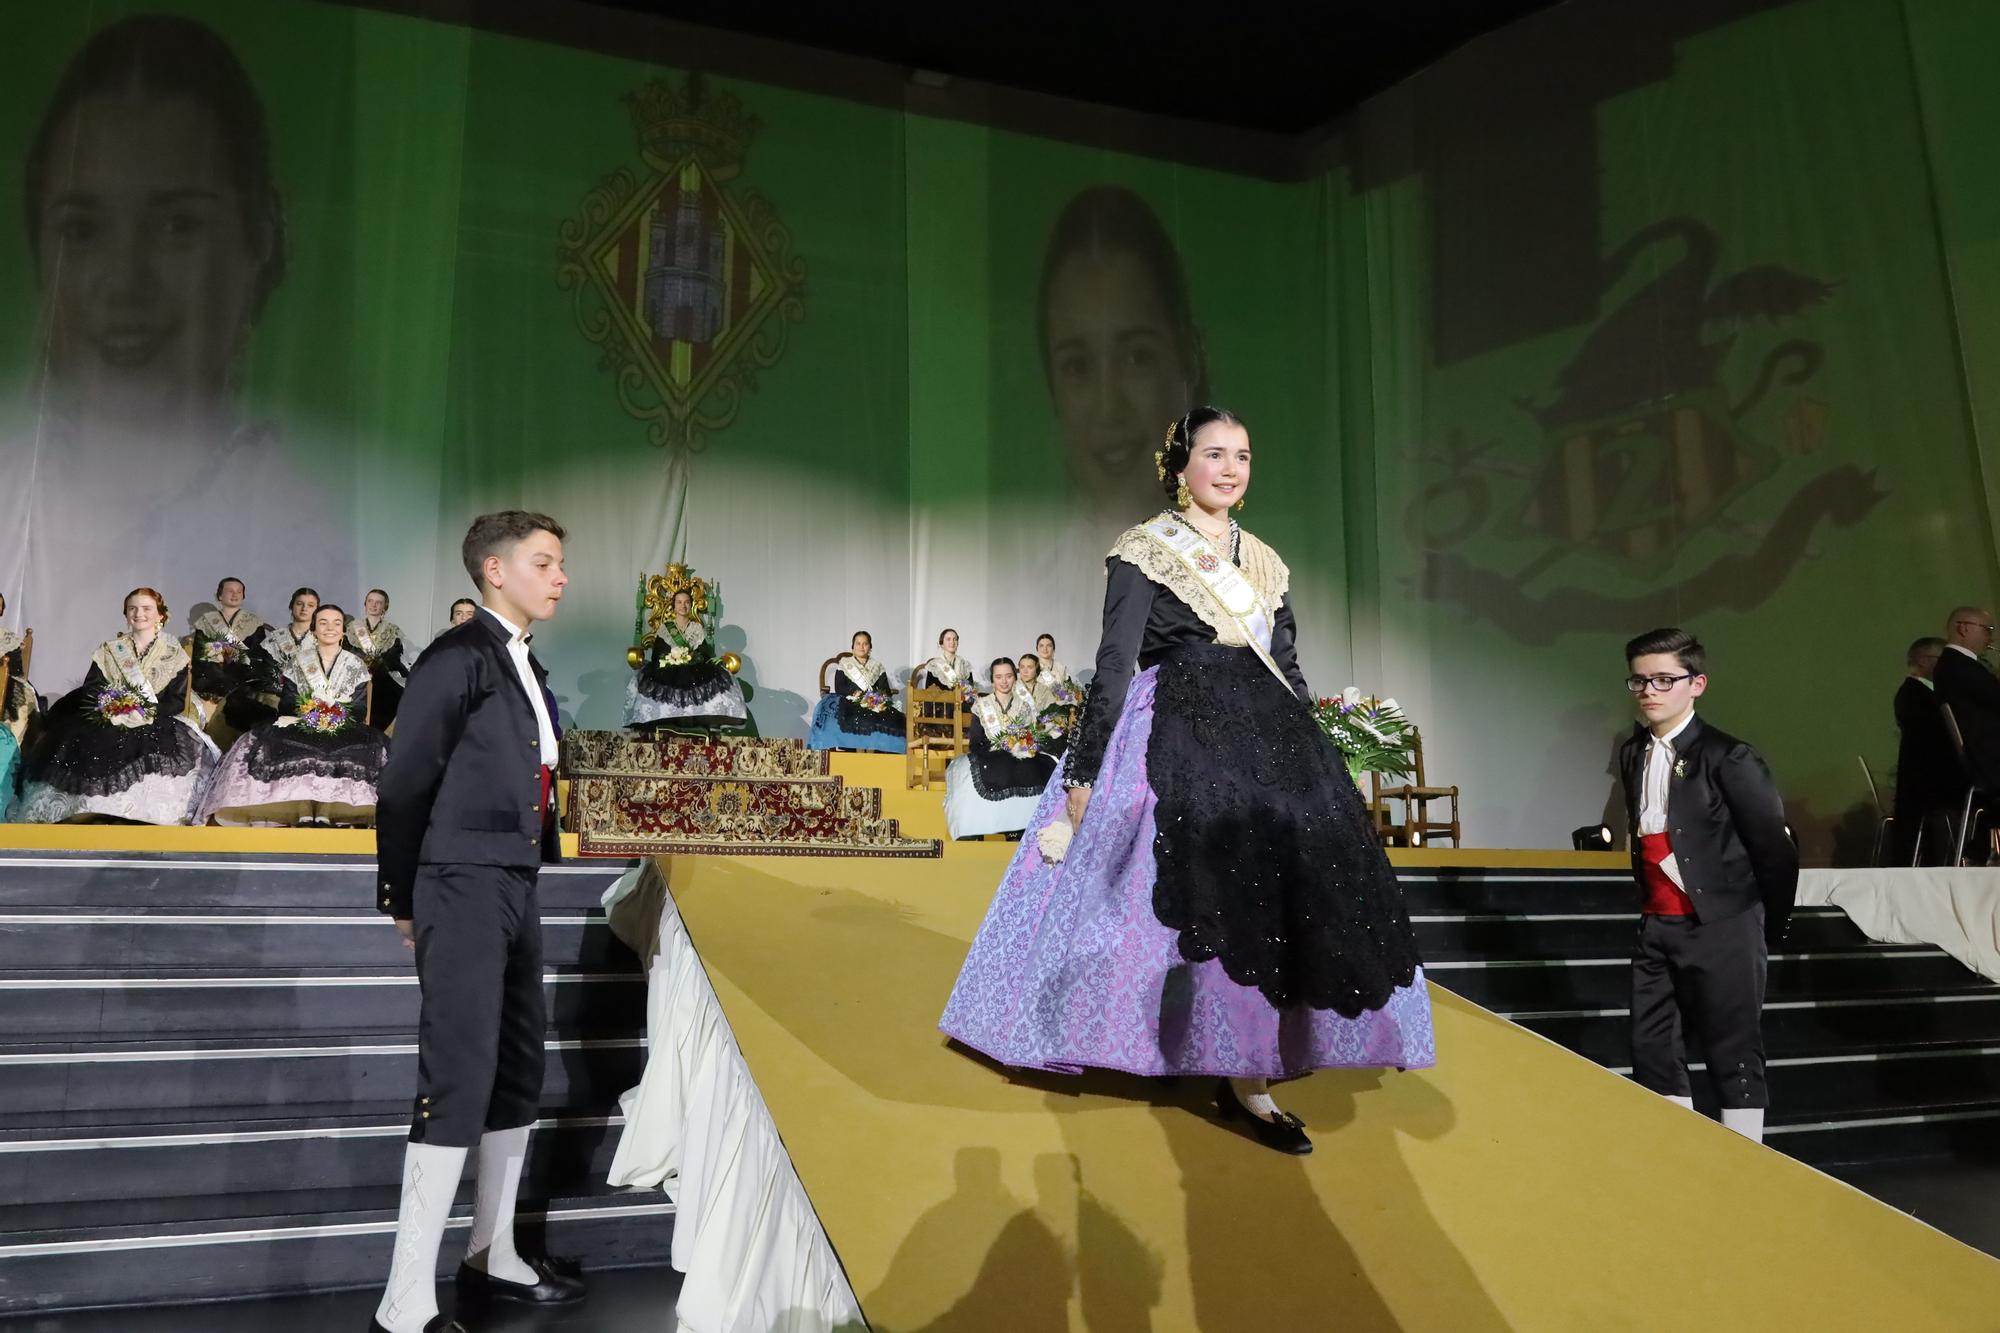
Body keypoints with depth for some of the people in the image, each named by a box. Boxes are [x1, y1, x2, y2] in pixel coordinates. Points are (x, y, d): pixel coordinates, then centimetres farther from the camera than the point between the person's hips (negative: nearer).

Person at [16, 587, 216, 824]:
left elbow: (177, 700, 1)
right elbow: (89, 691, 7)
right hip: (108, 722, 2)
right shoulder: (109, 650, 15)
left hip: (156, 723, -2)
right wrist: (109, 709, -13)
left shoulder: (174, 654, 8)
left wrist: (145, 713, -16)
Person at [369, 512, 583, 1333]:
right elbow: (403, 786, -10)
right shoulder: (459, 656, -11)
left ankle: (493, 1258, 26)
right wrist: (402, 901, -3)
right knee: (459, 1080, -11)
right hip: (463, 889, -9)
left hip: (514, 888, 9)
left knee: (516, 1072, 14)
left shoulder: (525, 668, 15)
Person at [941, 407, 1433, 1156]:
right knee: (1228, 896, -15)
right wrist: (1084, 771, -11)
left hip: (1267, 737, 6)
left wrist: (1316, 759, 14)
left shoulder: (1266, 564, 17)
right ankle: (1243, 1081, -7)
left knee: (1294, 880, -6)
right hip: (1180, 738, -6)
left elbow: (1289, 672, 19)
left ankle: (1246, 1069, 4)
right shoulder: (1145, 553, 0)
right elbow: (1114, 666, -6)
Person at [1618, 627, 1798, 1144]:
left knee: (1735, 1058, 2)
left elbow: (1776, 850, -7)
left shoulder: (1727, 758, -12)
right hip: (1656, 928, 7)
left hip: (1721, 930, -6)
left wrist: (1766, 931, 1)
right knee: (1652, 1052, 9)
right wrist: (1646, 908, 11)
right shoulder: (1632, 753, 8)